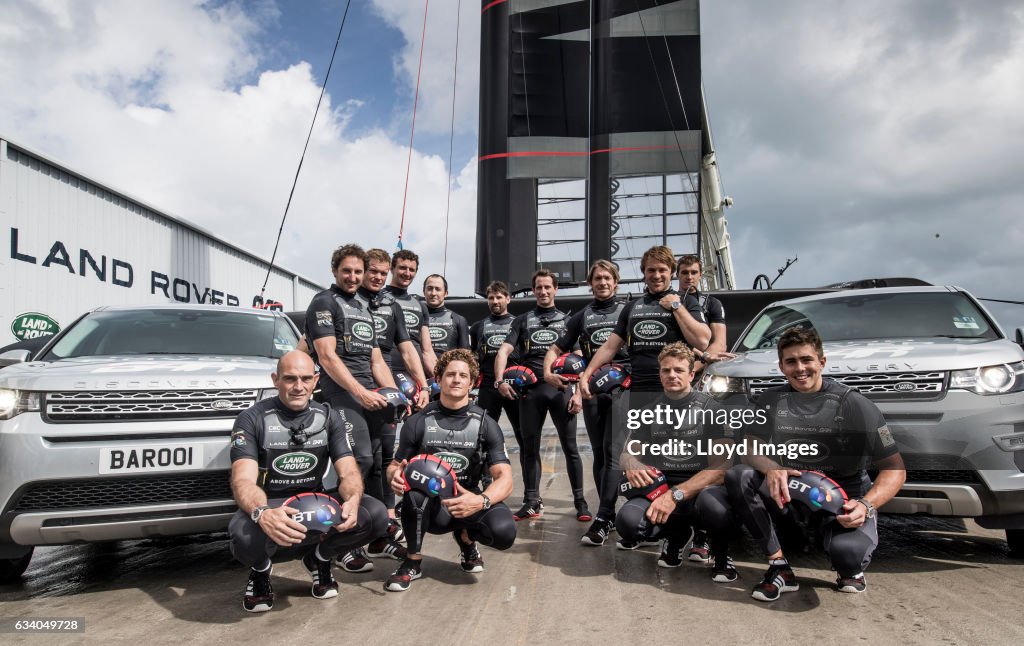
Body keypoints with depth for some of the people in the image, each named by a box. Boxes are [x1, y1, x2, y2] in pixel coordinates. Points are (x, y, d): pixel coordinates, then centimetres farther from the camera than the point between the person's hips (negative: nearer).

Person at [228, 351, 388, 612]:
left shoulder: (328, 418, 1)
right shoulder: (252, 419, -10)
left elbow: (348, 472, -6)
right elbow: (243, 480, -22)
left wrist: (352, 500, -32)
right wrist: (262, 513, -45)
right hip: (268, 505, -3)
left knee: (376, 515, -23)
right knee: (245, 536, -39)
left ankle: (319, 557, 8)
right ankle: (260, 569, 2)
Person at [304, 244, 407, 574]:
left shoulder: (365, 309, 24)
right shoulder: (324, 302, 1)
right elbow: (327, 356, -10)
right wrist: (359, 393, -18)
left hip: (370, 391, 8)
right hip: (341, 390, -7)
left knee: (383, 460, 2)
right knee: (360, 459, -19)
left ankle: (380, 536, 13)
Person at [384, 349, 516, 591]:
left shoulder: (485, 424, -3)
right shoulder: (418, 422, -2)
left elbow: (504, 478, -11)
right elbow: (395, 466, 6)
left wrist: (482, 501, -32)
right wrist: (395, 476, -20)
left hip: (467, 502, 1)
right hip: (429, 507, 0)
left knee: (504, 532, -30)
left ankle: (465, 537, 8)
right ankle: (413, 562, -11)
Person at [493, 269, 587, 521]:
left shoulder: (567, 320, 12)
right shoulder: (523, 320, 14)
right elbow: (504, 351, 3)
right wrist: (500, 380, -13)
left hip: (560, 389, -1)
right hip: (529, 389, 1)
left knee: (570, 447, 0)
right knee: (530, 447, 6)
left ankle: (580, 501, 8)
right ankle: (532, 502, 16)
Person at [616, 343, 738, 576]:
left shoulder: (709, 407, -2)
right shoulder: (649, 412, 9)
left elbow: (722, 465, -11)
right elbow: (627, 453, 10)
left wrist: (676, 495, -22)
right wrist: (631, 465, -17)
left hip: (702, 489, -3)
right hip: (660, 491, 3)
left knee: (713, 503, -39)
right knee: (628, 522, -29)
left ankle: (721, 553, -2)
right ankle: (677, 534, 7)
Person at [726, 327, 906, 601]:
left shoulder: (853, 404, -12)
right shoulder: (772, 400, -1)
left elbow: (895, 469, -11)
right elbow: (751, 449, -4)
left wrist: (866, 505, -30)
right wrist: (772, 469, -28)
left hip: (845, 501, -3)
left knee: (846, 549, -35)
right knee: (737, 477, -21)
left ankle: (851, 569, 6)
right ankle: (780, 568, -14)